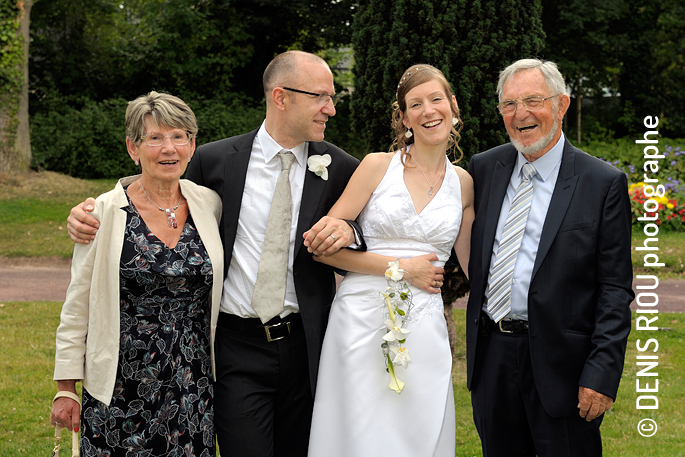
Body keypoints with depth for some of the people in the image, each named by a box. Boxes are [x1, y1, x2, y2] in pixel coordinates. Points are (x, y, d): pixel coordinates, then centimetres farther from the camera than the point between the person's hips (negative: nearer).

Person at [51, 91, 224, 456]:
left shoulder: (210, 204, 3)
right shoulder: (105, 212, -6)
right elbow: (77, 306, -1)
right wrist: (65, 389, -2)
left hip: (193, 393, 3)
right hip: (120, 390, -2)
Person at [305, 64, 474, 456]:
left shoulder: (463, 183, 9)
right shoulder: (378, 166, 1)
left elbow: (475, 264, 16)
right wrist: (401, 268, -8)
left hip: (424, 329, 2)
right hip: (362, 319, -2)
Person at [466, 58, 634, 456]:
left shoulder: (603, 183, -6)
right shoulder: (484, 168, 8)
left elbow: (615, 289, -8)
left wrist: (602, 374, -14)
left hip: (561, 363, -4)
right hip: (491, 355, 4)